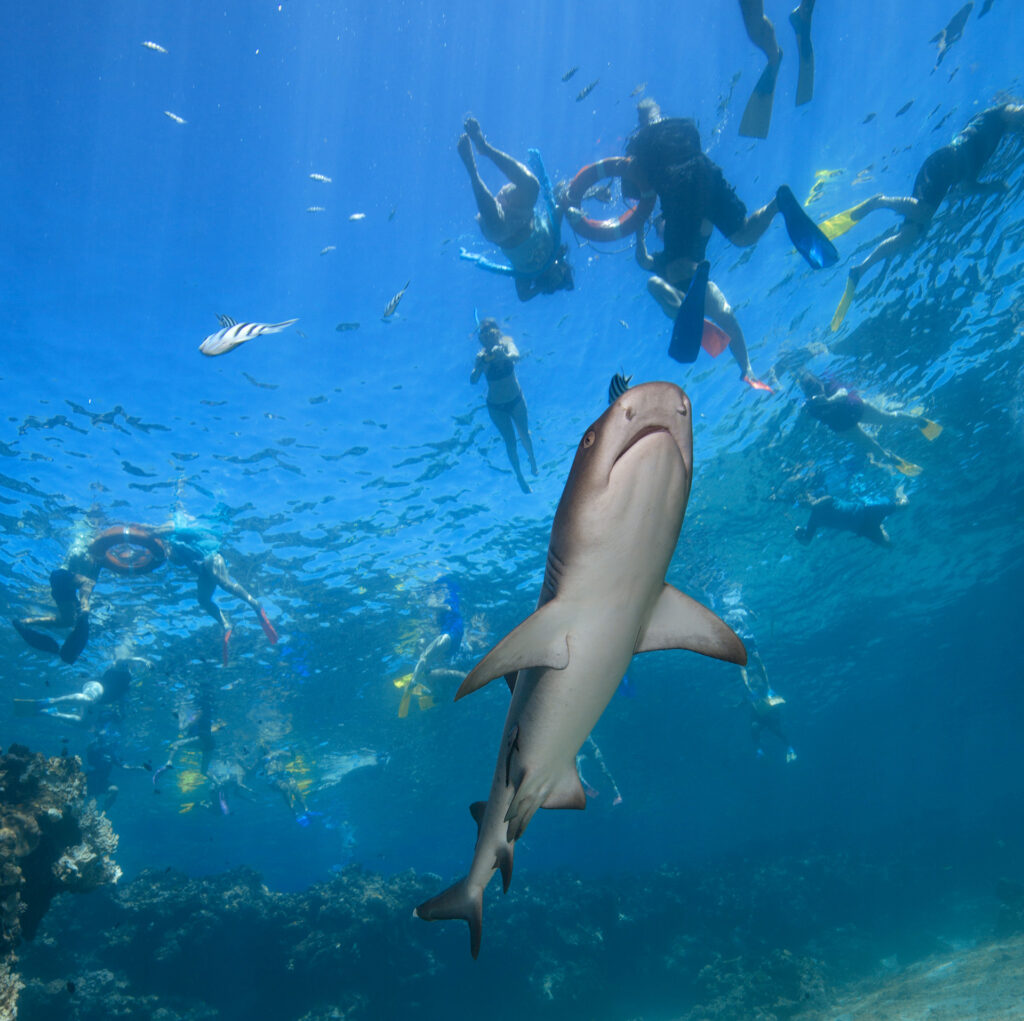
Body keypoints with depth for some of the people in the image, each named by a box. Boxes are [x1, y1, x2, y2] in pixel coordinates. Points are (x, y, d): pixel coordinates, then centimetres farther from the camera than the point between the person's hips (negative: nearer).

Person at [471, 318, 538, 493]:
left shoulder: (506, 343, -20)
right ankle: (519, 476, 30)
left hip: (516, 400, 1)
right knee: (510, 441, 9)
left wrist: (505, 356, -65)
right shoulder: (482, 355, -22)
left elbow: (516, 355, -42)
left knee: (524, 434, 17)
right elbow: (473, 380, -34)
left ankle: (532, 460, 48)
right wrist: (479, 365, -53)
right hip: (496, 406, -1)